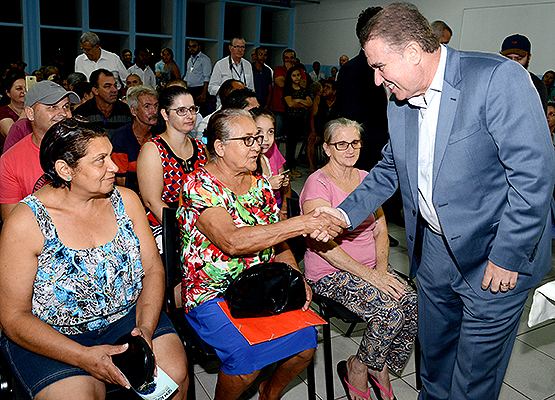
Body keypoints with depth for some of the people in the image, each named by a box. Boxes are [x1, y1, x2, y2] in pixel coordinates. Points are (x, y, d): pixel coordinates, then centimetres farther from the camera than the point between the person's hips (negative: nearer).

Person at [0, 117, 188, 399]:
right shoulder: (25, 223, -15)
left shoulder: (125, 201, -3)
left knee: (175, 373, -16)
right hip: (51, 334, -2)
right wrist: (84, 357, -24)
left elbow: (153, 270, 1)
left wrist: (145, 328, -17)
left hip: (127, 316, 3)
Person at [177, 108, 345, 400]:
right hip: (211, 295, -6)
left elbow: (277, 241, 13)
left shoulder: (260, 185, 8)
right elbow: (232, 242, -30)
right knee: (245, 358, -27)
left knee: (306, 337, -12)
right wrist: (301, 224, -30)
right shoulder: (198, 186, -15)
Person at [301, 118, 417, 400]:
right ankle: (357, 369, 3)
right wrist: (369, 275, -22)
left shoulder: (366, 179, 10)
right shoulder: (318, 183, -12)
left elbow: (380, 230, 10)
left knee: (412, 304, -17)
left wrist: (381, 270, -8)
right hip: (331, 274, -6)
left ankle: (380, 367, 8)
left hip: (371, 268, 6)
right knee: (390, 310, -25)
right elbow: (322, 244, -20)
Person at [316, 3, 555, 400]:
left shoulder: (498, 78, -20)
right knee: (433, 351, 22)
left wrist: (507, 258, -19)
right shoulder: (400, 104, 3)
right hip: (435, 248, 6)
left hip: (497, 257, -6)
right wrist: (344, 214, 4)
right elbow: (390, 170, 15)